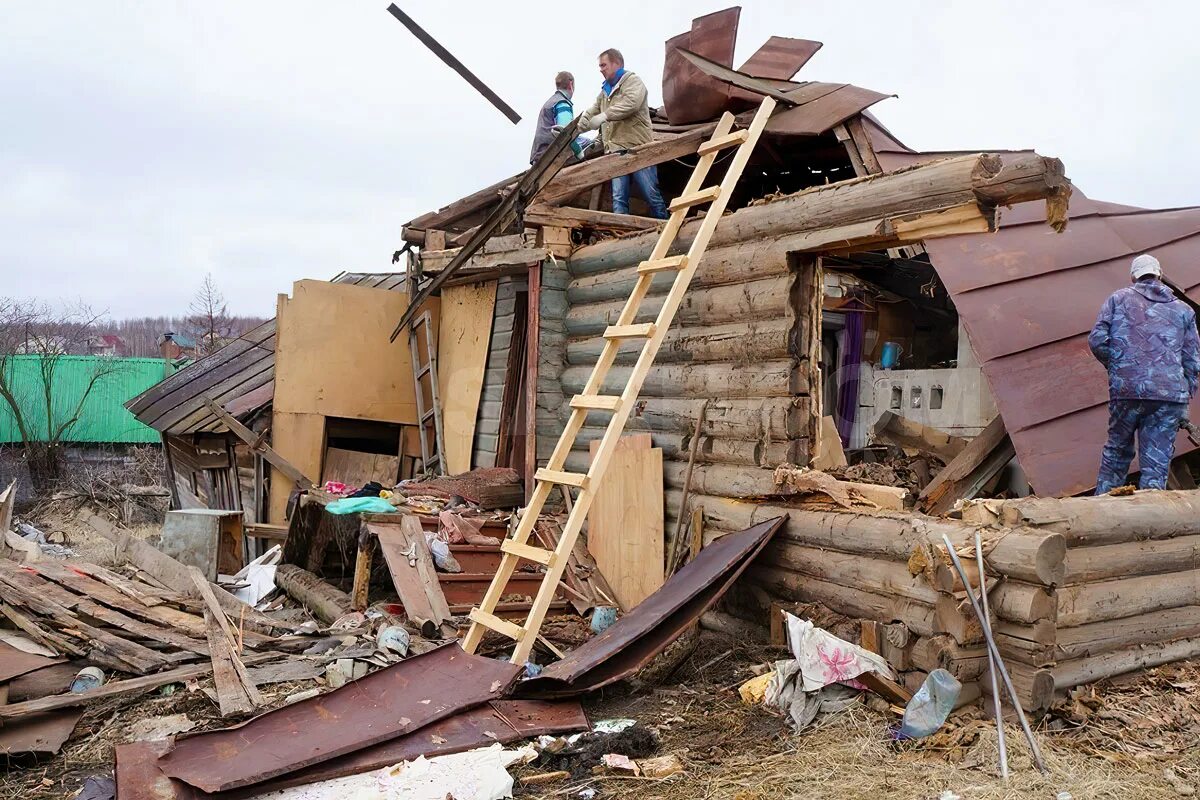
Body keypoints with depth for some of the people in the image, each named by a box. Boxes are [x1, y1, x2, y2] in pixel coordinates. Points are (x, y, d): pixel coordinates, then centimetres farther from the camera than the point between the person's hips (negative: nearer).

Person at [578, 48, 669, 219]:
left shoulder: (633, 81, 2)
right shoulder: (605, 90, 26)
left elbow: (632, 102, -19)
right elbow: (591, 113, 27)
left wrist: (604, 116, -22)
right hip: (616, 152, 7)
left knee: (652, 195, -5)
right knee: (618, 198, -4)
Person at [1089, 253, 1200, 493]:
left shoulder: (1118, 298, 10)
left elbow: (1097, 340, -1)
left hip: (1126, 390, 0)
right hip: (1171, 393, 0)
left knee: (1117, 451, 15)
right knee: (1157, 463, 2)